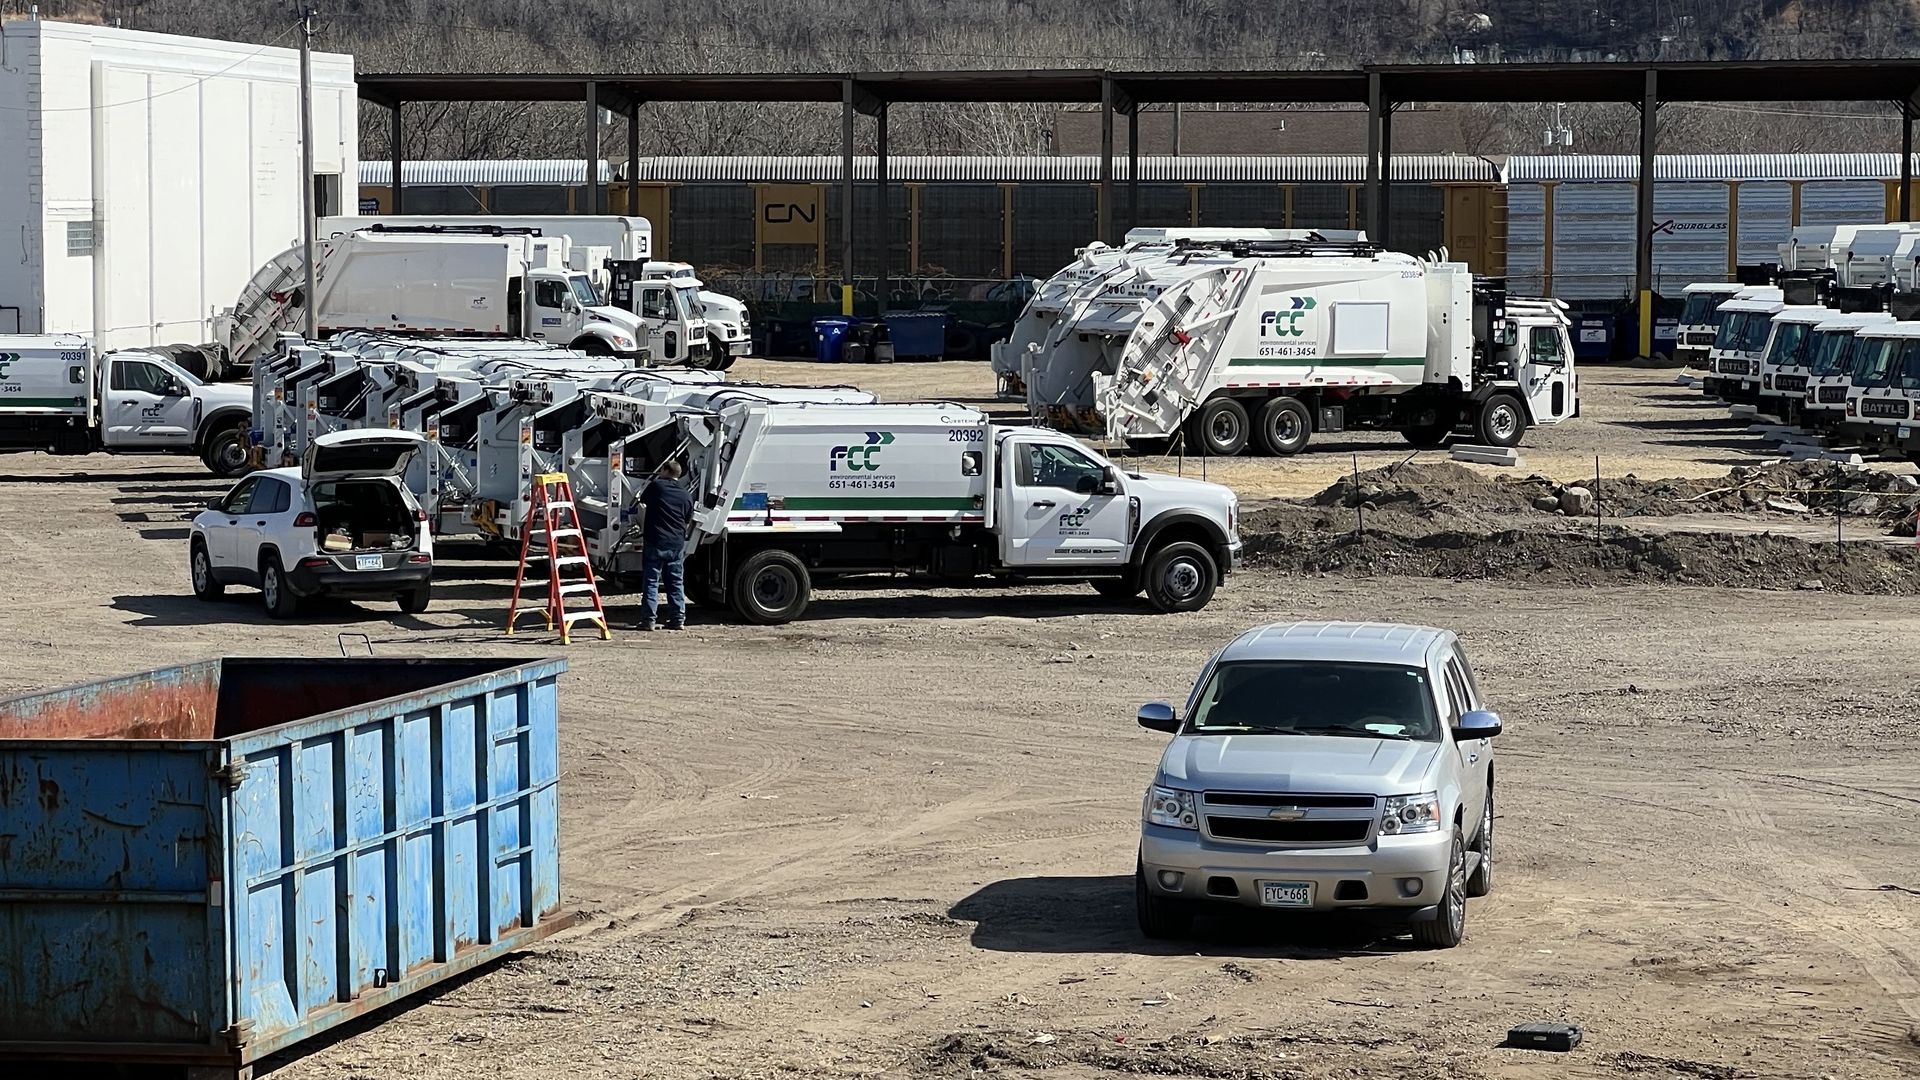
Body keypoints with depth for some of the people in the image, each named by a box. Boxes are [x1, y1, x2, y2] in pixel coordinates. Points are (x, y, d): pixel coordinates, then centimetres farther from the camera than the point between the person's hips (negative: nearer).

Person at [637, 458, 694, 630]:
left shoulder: (656, 486, -4)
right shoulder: (686, 496, 6)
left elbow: (643, 500, 15)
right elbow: (688, 522, 13)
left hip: (654, 543, -3)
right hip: (677, 544, 3)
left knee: (651, 581, 0)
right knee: (676, 582, 10)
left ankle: (649, 619, -5)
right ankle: (678, 618, 9)